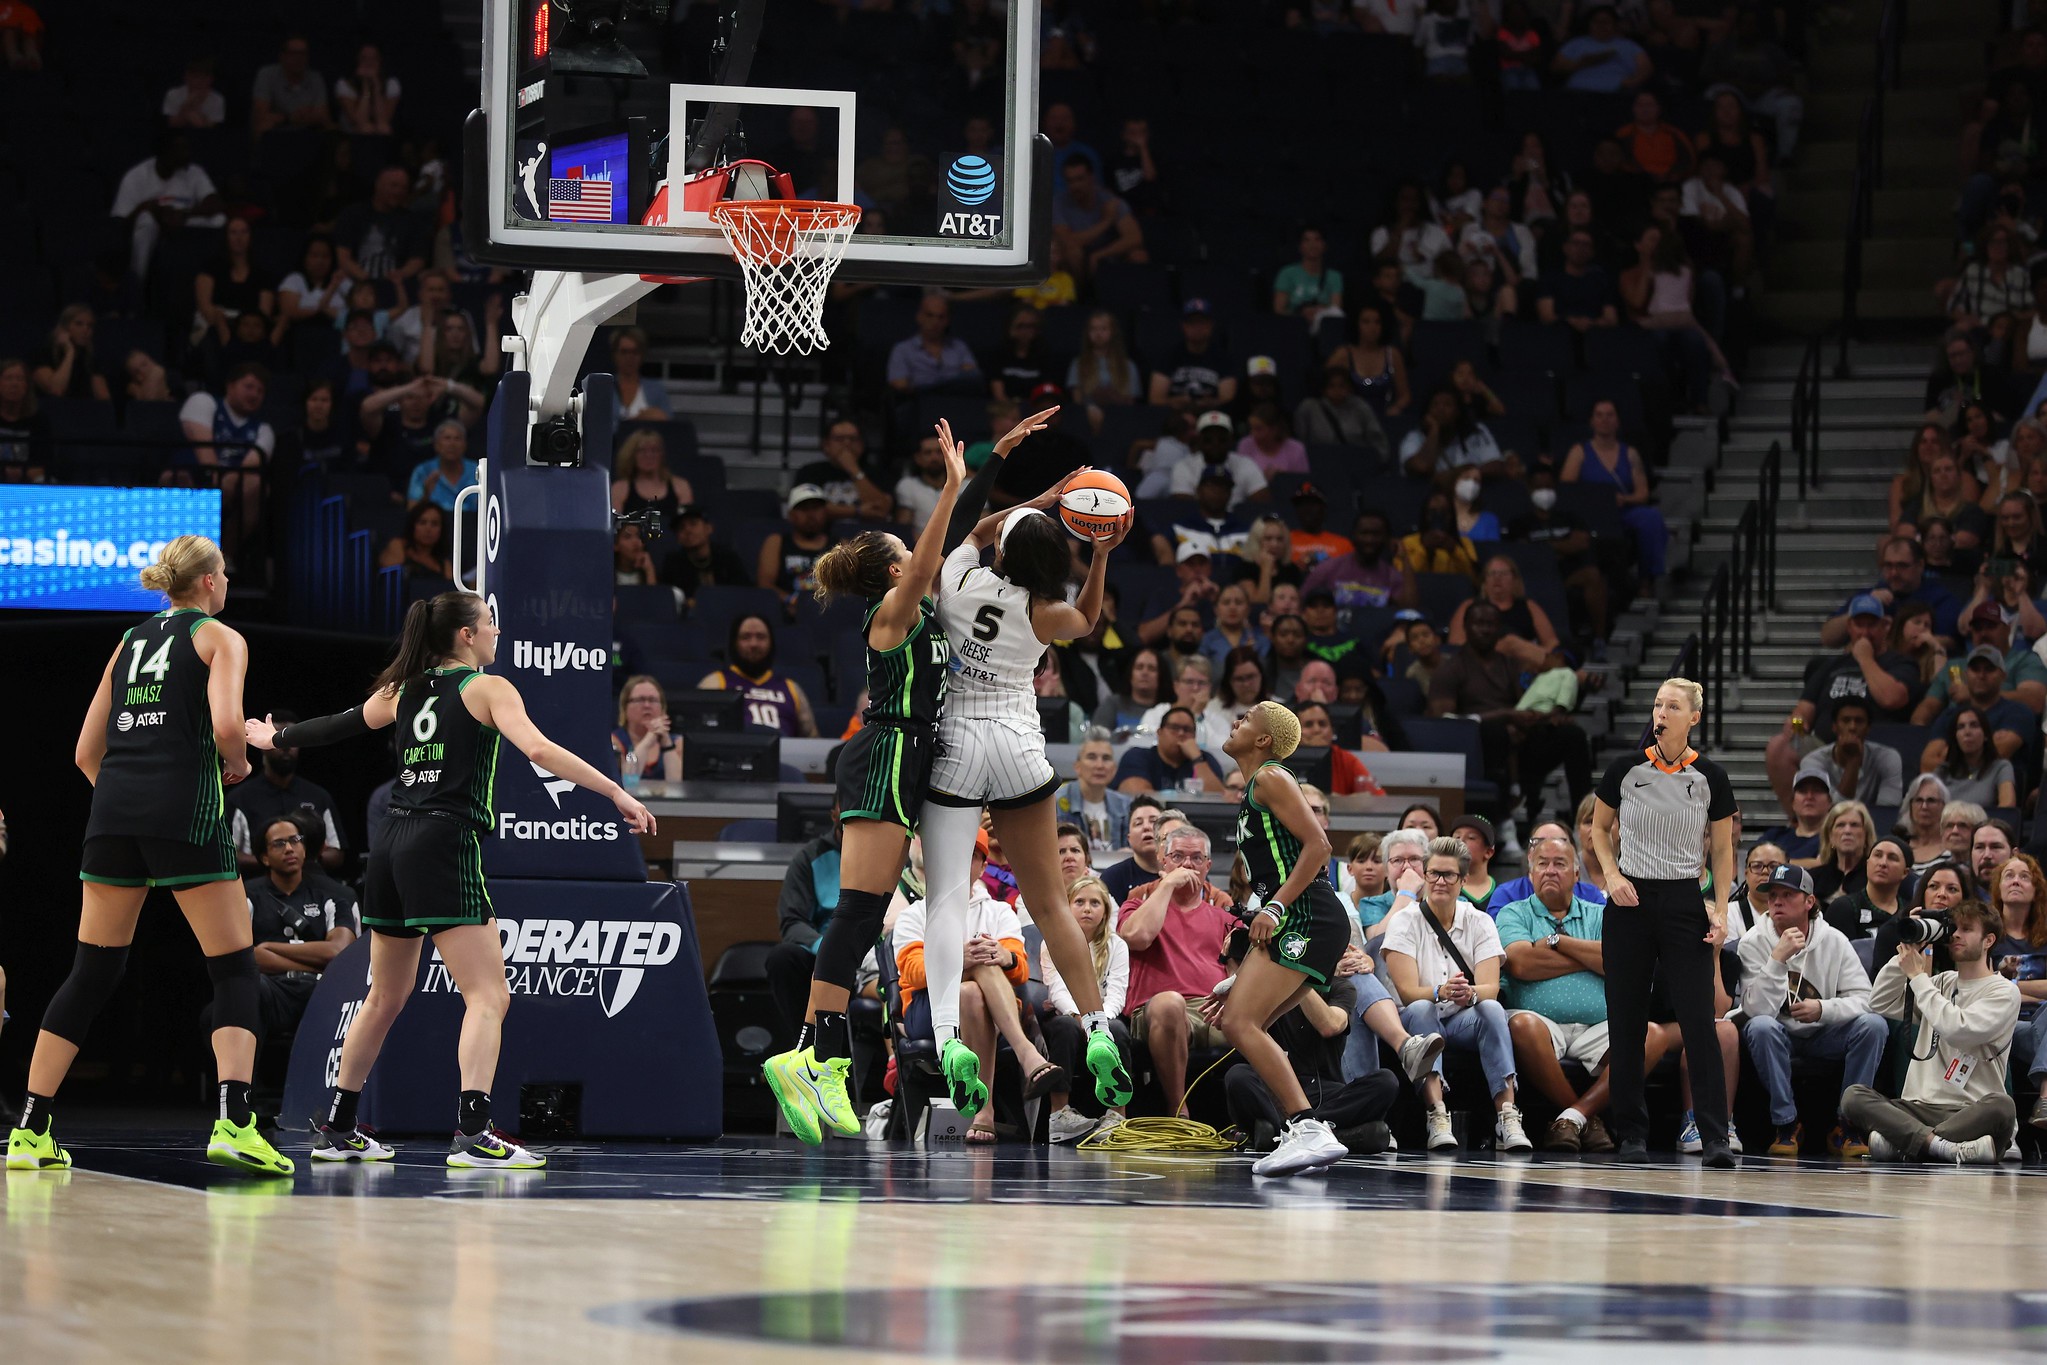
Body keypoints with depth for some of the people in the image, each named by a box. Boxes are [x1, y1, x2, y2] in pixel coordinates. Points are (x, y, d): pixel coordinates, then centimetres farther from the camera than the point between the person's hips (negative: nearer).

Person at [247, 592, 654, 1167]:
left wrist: (277, 738, 48)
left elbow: (341, 725, 28)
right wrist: (617, 793, -18)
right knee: (488, 997, -9)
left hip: (392, 846, 7)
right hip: (447, 846, -7)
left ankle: (337, 1130, 25)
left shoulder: (403, 690, 16)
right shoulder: (487, 688, -1)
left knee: (385, 998, 20)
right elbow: (539, 750, -16)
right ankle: (473, 1132, -25)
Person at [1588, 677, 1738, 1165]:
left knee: (1699, 1019, -8)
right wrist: (1612, 875, -2)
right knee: (1627, 1022, 3)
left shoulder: (1711, 777, -1)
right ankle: (1632, 1132, 12)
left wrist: (1720, 908, -4)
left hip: (1684, 903, -1)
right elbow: (1599, 827, 14)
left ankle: (1716, 1137, -8)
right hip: (1630, 901, 1)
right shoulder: (1626, 769, 0)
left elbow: (1723, 849, 7)